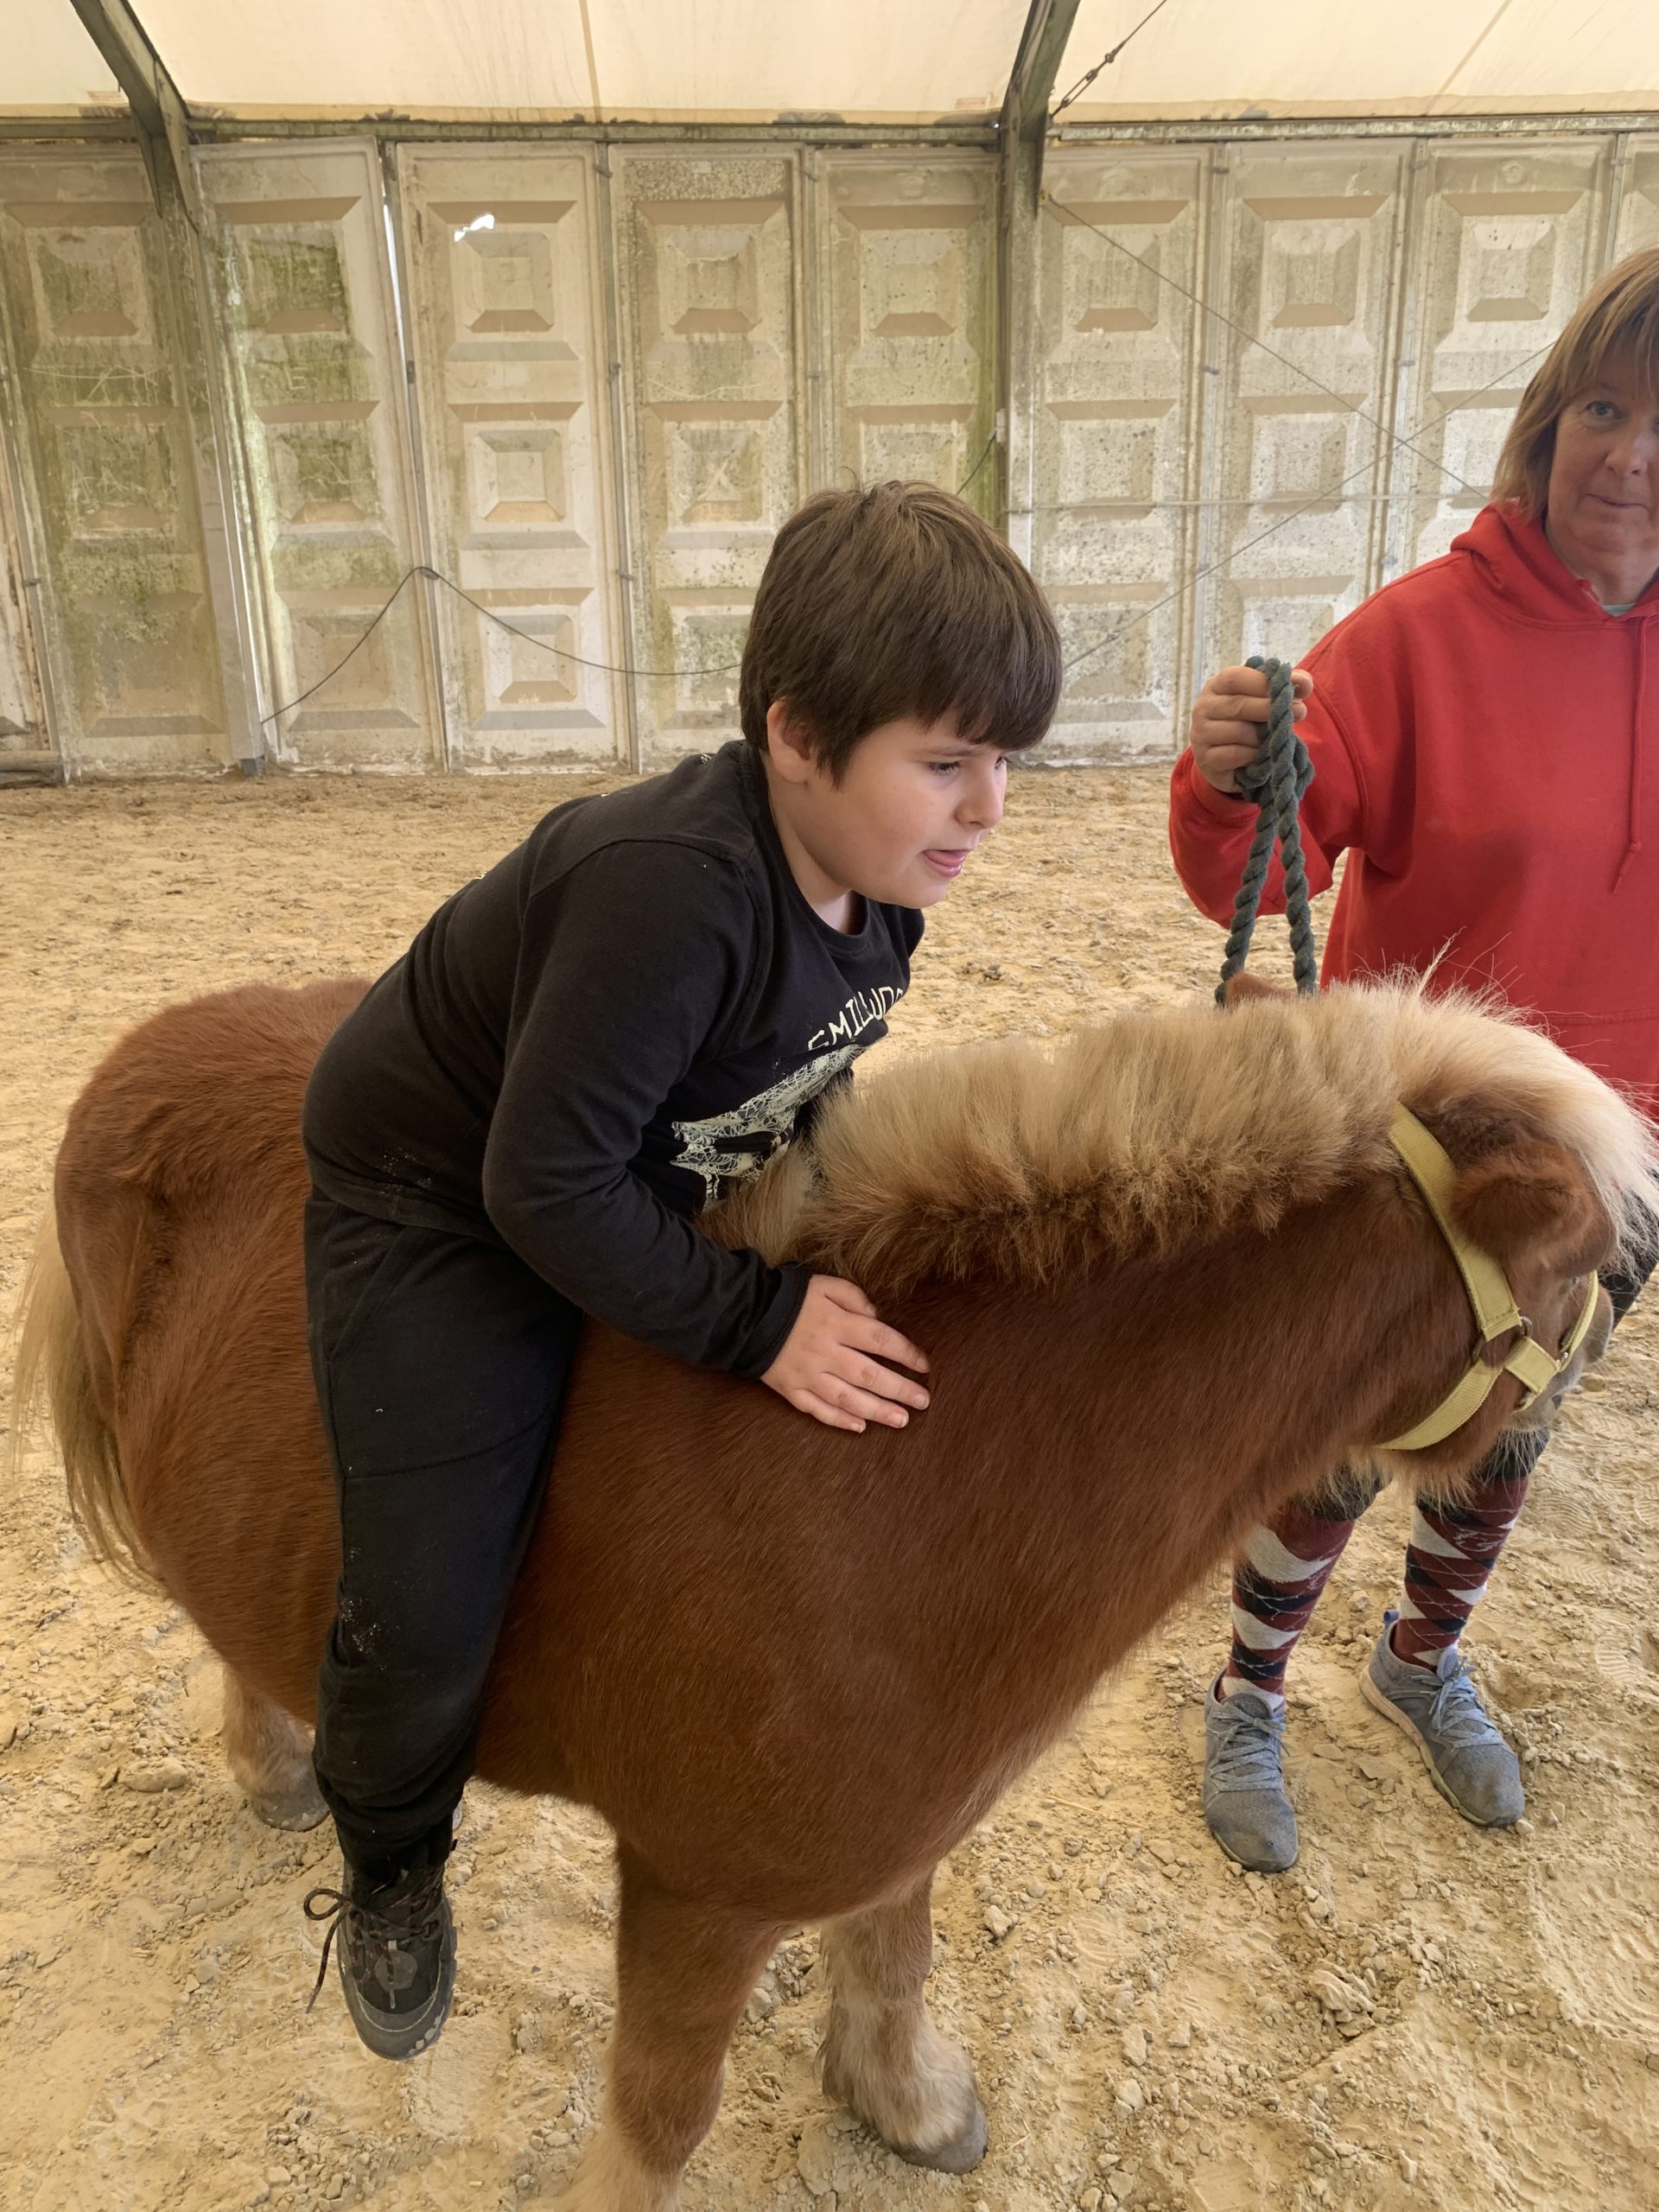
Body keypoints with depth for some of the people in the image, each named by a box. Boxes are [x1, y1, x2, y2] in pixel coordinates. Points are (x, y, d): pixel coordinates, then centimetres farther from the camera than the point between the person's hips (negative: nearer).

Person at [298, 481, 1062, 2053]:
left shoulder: (879, 873, -11)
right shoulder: (671, 891, -38)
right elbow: (545, 1187, -32)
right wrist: (759, 1324, -28)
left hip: (652, 1175, 8)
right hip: (441, 1209, -7)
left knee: (865, 1420, 13)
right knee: (430, 1613, -6)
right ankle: (388, 1868, 31)